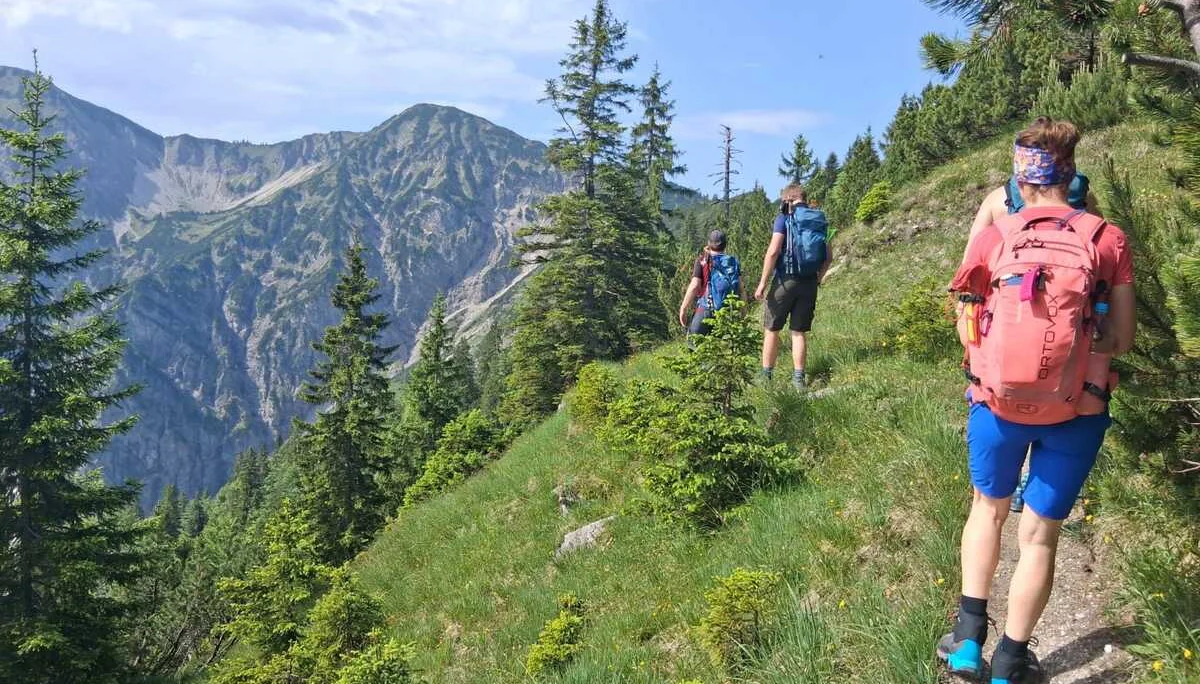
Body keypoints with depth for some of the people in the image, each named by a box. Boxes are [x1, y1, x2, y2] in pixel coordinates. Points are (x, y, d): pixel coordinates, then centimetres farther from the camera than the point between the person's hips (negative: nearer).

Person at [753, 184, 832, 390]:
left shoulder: (785, 218, -7)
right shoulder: (820, 221, 9)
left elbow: (773, 252, -15)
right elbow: (829, 256, 12)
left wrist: (762, 283, -12)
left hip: (786, 280, -5)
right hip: (809, 283, 5)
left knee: (771, 329, 6)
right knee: (800, 331, 10)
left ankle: (766, 375, 8)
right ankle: (798, 377, 9)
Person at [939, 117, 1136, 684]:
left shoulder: (992, 238, -7)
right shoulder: (1108, 240, -7)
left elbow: (965, 327, 0)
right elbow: (1121, 339, -2)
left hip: (997, 402, 1)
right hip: (1075, 411, 0)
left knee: (988, 508, 25)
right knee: (1040, 534, 13)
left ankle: (969, 638, 24)